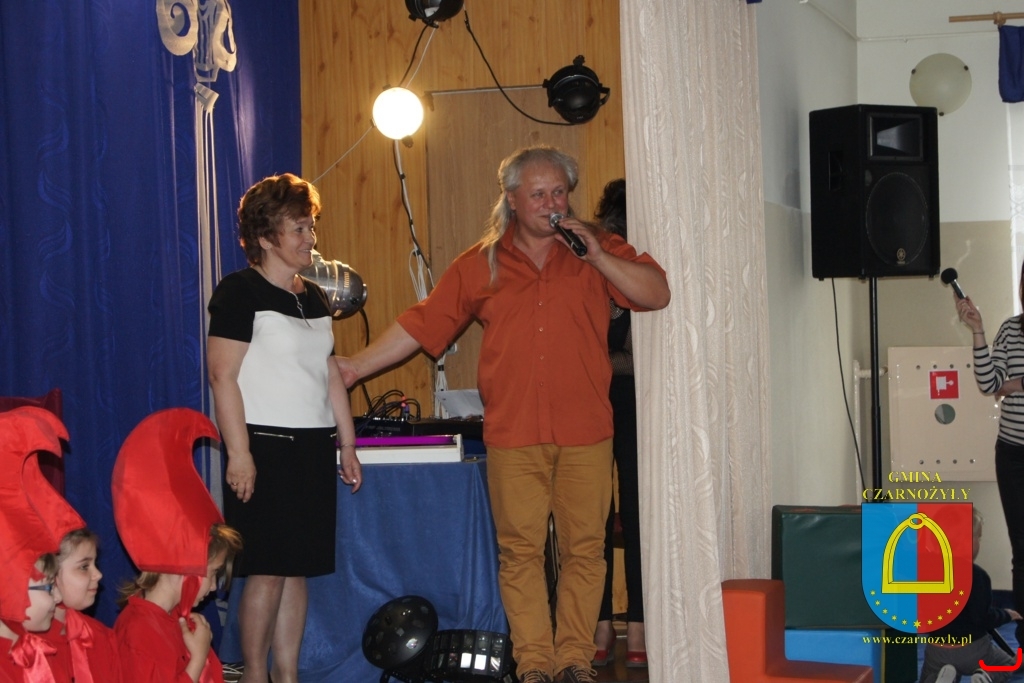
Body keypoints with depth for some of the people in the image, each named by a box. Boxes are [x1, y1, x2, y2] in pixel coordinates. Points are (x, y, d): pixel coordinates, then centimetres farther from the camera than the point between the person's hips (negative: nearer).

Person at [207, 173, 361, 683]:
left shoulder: (314, 297, 16)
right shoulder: (240, 292, -7)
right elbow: (222, 375, -13)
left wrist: (347, 444, 16)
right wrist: (239, 453, -19)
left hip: (313, 449, 7)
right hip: (266, 447, -7)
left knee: (298, 568, 7)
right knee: (267, 570, -7)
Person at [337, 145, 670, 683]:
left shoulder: (597, 248, 9)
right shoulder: (481, 265, 10)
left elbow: (658, 294, 0)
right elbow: (420, 324, 12)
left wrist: (598, 257, -9)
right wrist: (355, 367, 9)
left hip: (585, 435, 0)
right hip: (513, 436, 0)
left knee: (584, 548, 2)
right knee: (520, 550, 0)